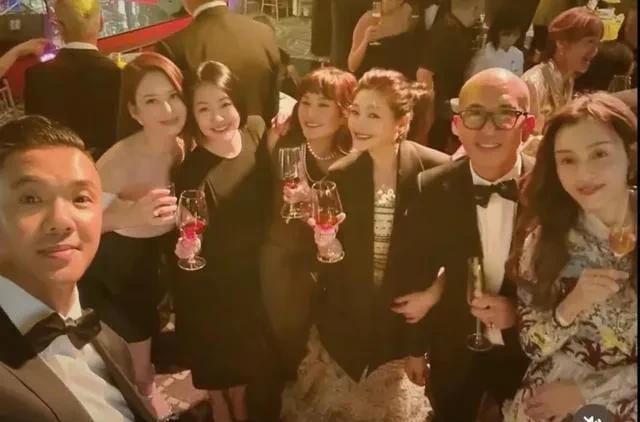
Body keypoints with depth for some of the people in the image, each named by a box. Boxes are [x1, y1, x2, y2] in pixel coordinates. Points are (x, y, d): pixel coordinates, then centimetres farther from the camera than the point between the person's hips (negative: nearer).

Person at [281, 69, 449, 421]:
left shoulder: (436, 170, -14)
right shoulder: (339, 175, -7)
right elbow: (331, 269, -5)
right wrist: (325, 244, -25)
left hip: (410, 323, -1)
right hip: (347, 326, 2)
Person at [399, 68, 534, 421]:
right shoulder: (432, 190, -15)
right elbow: (415, 273, -5)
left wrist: (521, 312, -24)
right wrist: (415, 347, 2)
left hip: (531, 353, 0)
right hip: (453, 353, 1)